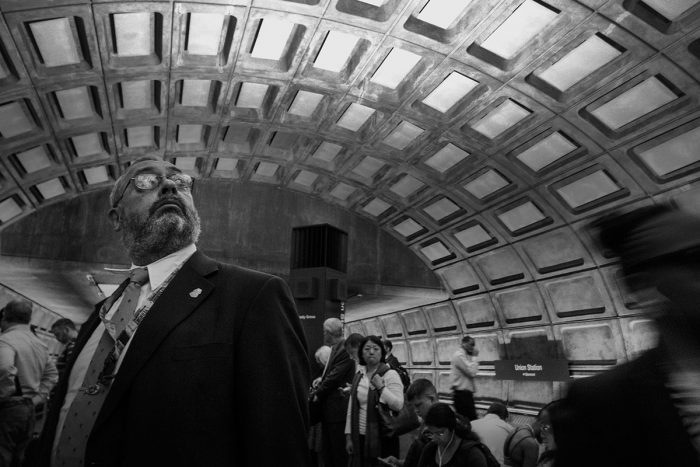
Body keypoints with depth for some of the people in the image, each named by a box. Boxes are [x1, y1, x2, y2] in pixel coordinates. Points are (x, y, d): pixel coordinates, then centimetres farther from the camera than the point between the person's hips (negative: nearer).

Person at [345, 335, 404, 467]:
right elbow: (351, 408, 11)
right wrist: (348, 436, 8)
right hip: (359, 437, 5)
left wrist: (381, 387, -23)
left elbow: (398, 405, -16)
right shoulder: (358, 376, 7)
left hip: (382, 437, -4)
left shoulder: (390, 374, -8)